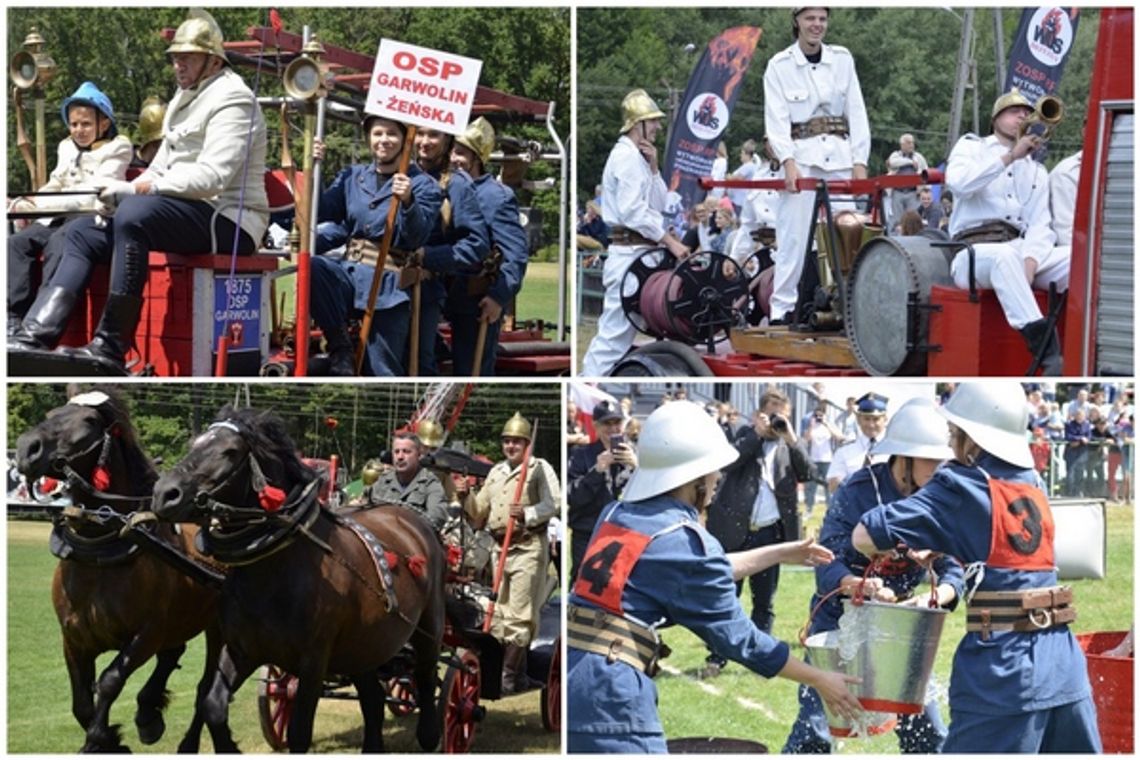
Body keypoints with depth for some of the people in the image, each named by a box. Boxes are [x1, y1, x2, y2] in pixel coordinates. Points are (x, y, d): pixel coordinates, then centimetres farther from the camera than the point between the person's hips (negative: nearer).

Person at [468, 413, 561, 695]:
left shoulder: (540, 469, -1)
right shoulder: (496, 472, 19)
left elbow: (553, 503, -12)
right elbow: (480, 508, 26)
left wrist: (528, 514, -26)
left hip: (527, 548, -7)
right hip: (499, 547, 7)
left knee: (518, 616, -9)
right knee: (498, 614, 8)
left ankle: (508, 677, -9)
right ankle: (519, 675, 16)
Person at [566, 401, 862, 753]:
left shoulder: (616, 515, 16)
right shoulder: (688, 541, -7)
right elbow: (739, 638, 0)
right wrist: (821, 680, 11)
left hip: (568, 671, 8)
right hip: (610, 696, -8)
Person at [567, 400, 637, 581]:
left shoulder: (634, 454, 7)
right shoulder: (581, 455, 5)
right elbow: (571, 497, -4)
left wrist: (636, 467, -16)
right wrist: (596, 471, -15)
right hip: (588, 538, 0)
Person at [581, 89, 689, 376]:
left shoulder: (637, 157, 21)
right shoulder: (627, 157, -11)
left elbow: (659, 204, 18)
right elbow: (633, 211, -21)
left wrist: (653, 167, 7)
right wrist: (670, 241, -19)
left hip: (639, 252, 10)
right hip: (630, 252, -10)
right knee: (616, 330, -12)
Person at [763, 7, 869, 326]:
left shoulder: (842, 59, 8)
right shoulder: (779, 65, 0)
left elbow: (856, 112, 6)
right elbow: (776, 120, -7)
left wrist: (859, 161, -3)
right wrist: (788, 162, -20)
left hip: (839, 156, 3)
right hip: (802, 158, -3)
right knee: (794, 235, -8)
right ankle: (782, 309, -4)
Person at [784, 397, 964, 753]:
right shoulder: (856, 492, -17)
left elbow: (952, 569, -8)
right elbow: (828, 565, -22)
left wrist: (935, 596, -31)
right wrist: (860, 585, -43)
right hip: (840, 621, -4)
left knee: (926, 730, 7)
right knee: (814, 729, -8)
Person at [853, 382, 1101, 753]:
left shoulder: (960, 488, -5)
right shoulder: (1034, 485, 13)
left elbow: (865, 536, -8)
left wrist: (890, 555, 12)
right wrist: (935, 550, 29)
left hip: (1004, 666, -6)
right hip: (1063, 660, 6)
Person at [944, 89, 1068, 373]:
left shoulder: (1037, 170, 25)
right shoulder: (972, 146, 13)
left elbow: (1040, 225, 11)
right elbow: (957, 183, -11)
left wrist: (1031, 260, -11)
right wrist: (1011, 156, -15)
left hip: (1020, 248, 5)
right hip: (975, 248, -5)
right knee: (1005, 256, -40)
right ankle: (1047, 350, -49)